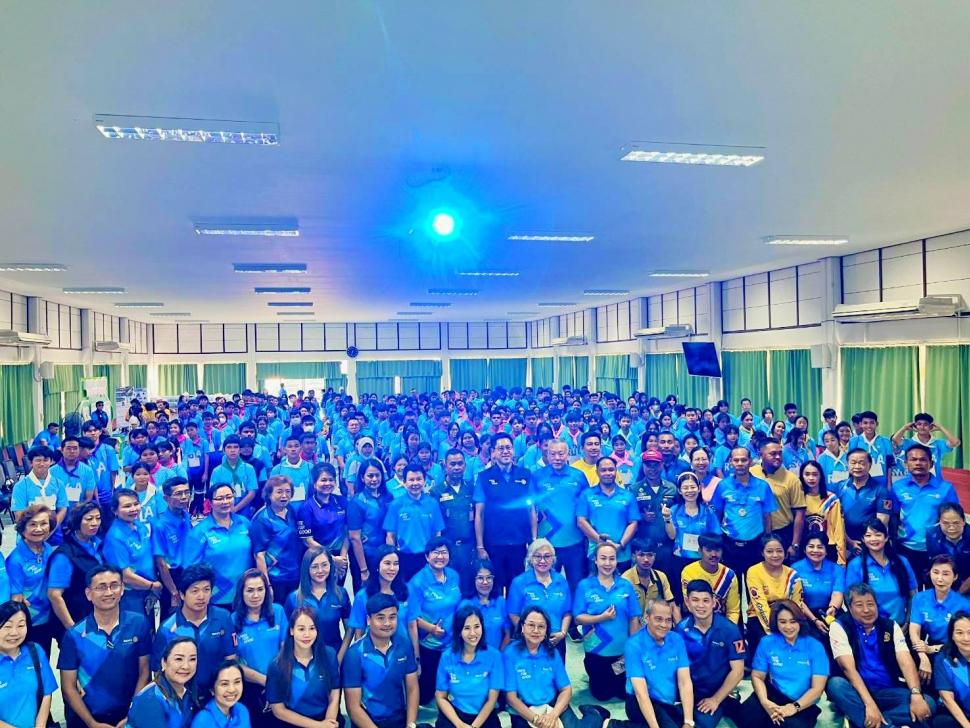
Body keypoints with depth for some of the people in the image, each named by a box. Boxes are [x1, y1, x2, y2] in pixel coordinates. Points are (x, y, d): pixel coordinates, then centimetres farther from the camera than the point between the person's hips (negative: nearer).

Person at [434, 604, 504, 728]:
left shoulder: (494, 655, -7)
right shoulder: (447, 656, -3)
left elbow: (492, 699, -4)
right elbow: (440, 697, 1)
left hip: (484, 717, 0)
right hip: (454, 714, 0)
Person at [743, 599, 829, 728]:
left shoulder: (815, 646, -3)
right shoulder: (767, 642, 1)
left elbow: (817, 688, -6)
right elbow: (757, 676, 3)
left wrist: (794, 707, -22)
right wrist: (765, 702, -19)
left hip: (804, 704, -1)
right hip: (773, 696, 1)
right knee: (747, 717, -29)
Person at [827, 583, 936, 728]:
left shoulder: (890, 626, 4)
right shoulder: (839, 627, -7)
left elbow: (905, 661, -10)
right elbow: (848, 668, -19)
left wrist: (916, 695, -28)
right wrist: (870, 704, -32)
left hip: (888, 692, 4)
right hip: (857, 692, -3)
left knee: (927, 702, -22)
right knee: (836, 684, -35)